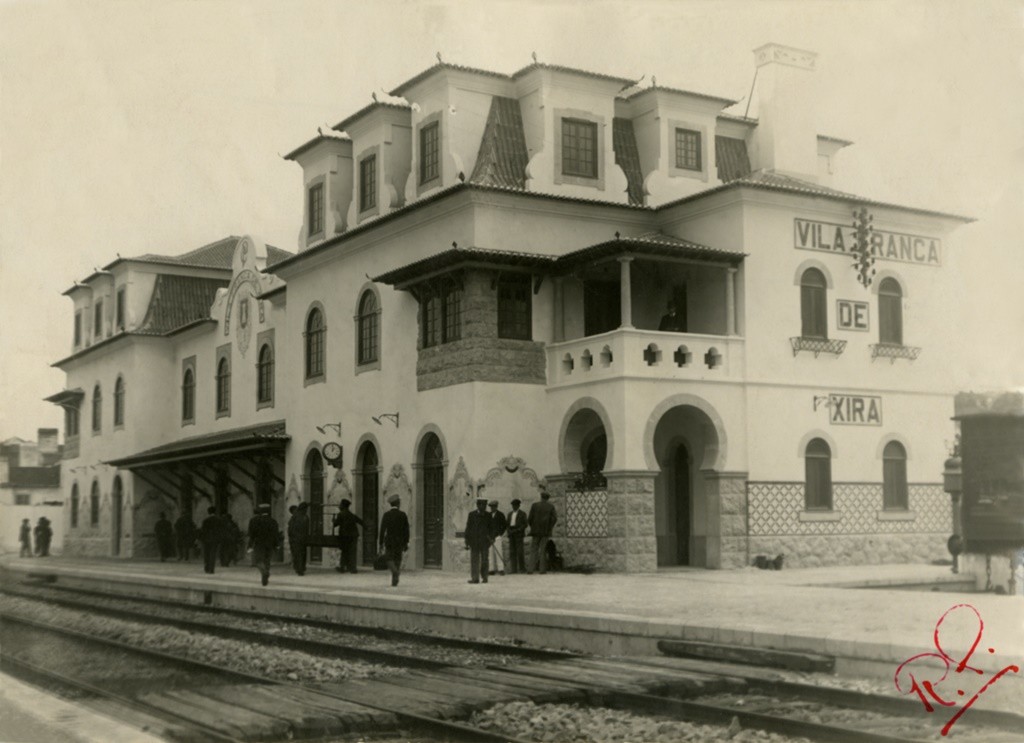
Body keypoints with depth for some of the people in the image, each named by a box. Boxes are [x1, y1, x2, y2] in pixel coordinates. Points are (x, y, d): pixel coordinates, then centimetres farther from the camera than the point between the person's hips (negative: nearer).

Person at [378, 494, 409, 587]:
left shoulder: (386, 515, -5)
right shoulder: (403, 515, -4)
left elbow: (382, 530, -6)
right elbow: (406, 530, -3)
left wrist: (381, 544, 0)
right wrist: (406, 543, 5)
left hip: (389, 541, -1)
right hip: (400, 542, 1)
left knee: (390, 560, 6)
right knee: (397, 561, 11)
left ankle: (395, 571, -24)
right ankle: (394, 581, 8)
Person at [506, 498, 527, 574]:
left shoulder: (522, 514, 4)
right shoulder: (510, 514, 20)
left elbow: (525, 524, -2)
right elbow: (508, 523, 19)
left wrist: (517, 530, -12)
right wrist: (509, 531, 1)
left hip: (519, 534, -5)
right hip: (511, 534, 5)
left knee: (520, 551, -9)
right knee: (512, 551, -1)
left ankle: (522, 568, -4)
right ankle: (513, 568, 0)